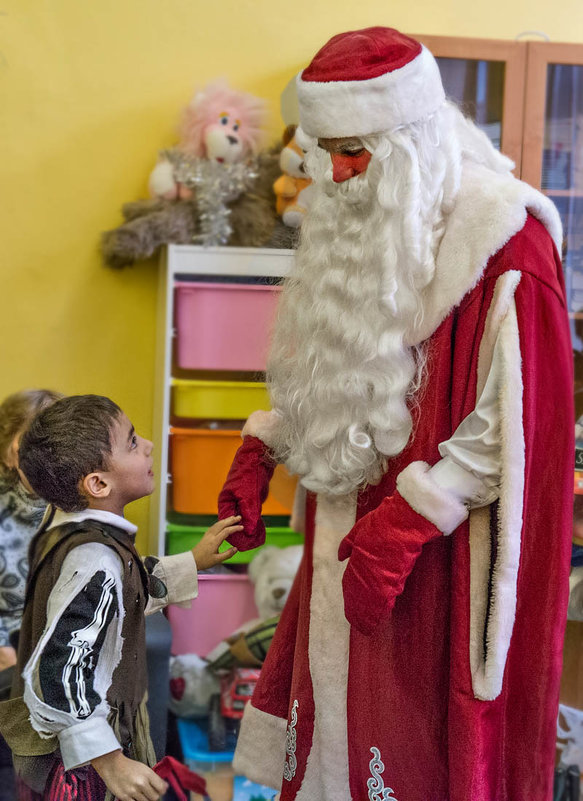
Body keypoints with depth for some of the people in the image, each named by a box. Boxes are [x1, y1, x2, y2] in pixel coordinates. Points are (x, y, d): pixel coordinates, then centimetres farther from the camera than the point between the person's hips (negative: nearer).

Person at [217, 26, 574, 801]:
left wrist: (407, 522, -21)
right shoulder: (355, 226, 8)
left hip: (438, 558, -7)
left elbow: (513, 424, -18)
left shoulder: (500, 240, -17)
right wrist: (259, 450, 8)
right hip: (344, 535, 7)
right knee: (331, 709, 14)